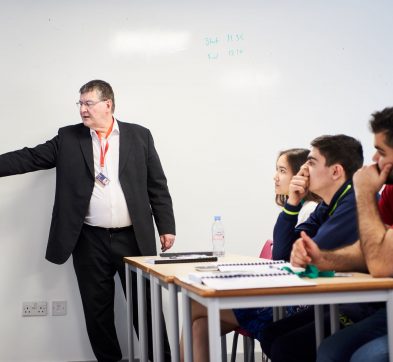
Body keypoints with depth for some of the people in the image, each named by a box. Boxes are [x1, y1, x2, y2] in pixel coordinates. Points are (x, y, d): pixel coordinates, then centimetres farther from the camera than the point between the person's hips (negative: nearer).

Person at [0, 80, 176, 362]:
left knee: (145, 306, 5)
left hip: (134, 238, -1)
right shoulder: (68, 138, 6)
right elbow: (29, 158, 1)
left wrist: (166, 226, -1)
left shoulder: (139, 136, 3)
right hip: (90, 241, 2)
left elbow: (157, 185, 3)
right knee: (97, 311, 8)